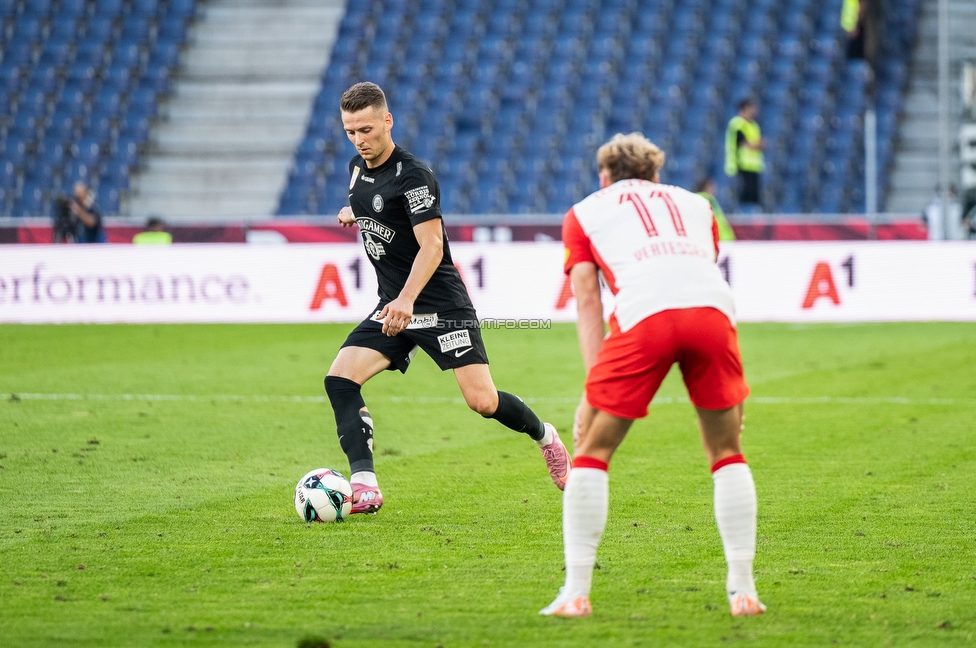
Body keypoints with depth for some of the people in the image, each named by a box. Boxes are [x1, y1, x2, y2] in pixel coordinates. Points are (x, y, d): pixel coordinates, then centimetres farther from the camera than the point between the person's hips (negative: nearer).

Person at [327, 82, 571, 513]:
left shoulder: (412, 176, -17)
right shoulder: (358, 168, 8)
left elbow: (431, 246, -25)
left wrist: (407, 299, -38)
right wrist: (354, 214, 12)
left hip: (441, 306, -7)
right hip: (392, 307, 7)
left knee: (482, 401, -11)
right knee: (339, 379, -13)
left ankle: (544, 436, 20)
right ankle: (364, 488, -17)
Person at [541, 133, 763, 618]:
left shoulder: (586, 211, 28)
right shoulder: (694, 204, 36)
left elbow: (587, 299, 17)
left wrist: (593, 391, 11)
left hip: (643, 315, -2)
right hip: (712, 309, 2)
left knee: (592, 451, 11)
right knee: (727, 452, 19)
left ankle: (576, 592, 8)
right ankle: (743, 590, 15)